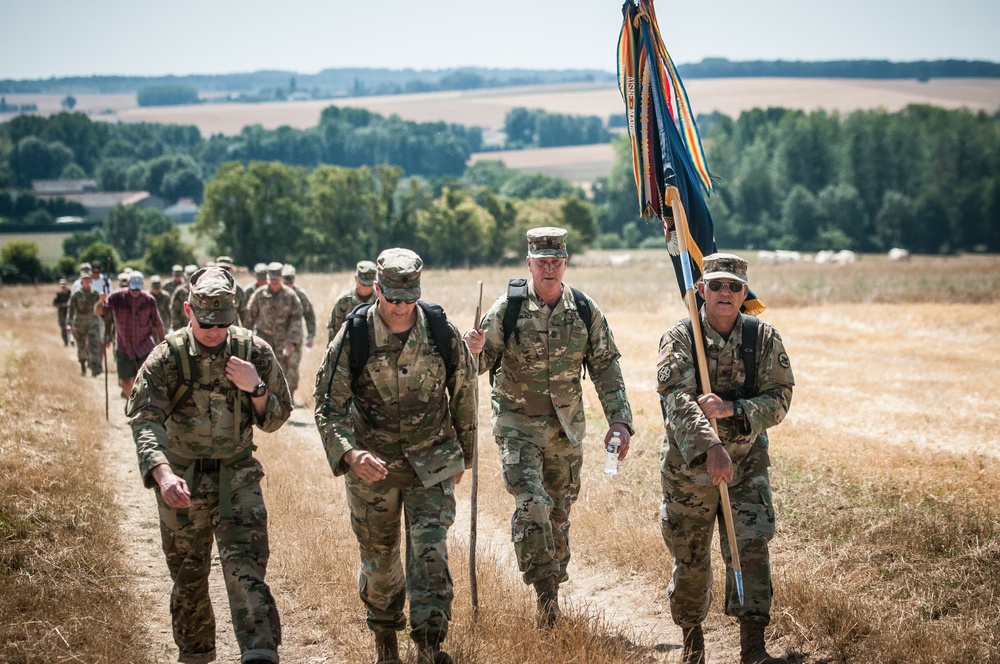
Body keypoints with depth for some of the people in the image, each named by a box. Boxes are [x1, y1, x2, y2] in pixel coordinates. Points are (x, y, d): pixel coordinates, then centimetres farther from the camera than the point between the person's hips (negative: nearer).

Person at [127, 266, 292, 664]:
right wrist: (163, 474, -40)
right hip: (182, 481, 0)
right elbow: (144, 419, -23)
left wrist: (255, 388, -19)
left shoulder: (254, 352, -5)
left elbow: (275, 420, 3)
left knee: (245, 564, -16)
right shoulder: (168, 357, -12)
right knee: (188, 576, 11)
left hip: (238, 477, 0)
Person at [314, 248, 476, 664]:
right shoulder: (352, 339, -14)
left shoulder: (443, 334, -10)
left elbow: (464, 394, 6)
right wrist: (350, 454, -30)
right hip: (371, 465, 0)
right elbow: (328, 406, -13)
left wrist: (463, 454, 14)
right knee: (378, 556, 11)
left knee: (430, 548, -13)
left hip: (432, 462, 0)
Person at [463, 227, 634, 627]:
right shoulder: (508, 309, -10)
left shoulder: (586, 312, -4)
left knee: (560, 509, 13)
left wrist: (619, 420, -11)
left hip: (566, 425, 3)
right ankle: (544, 589, -11)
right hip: (518, 421, -3)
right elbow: (483, 362, -6)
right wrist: (474, 351, -31)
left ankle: (554, 582, 31)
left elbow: (606, 369, 0)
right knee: (531, 503, -18)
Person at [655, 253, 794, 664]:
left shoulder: (764, 338, -4)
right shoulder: (679, 338, -12)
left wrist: (730, 409, -26)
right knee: (690, 558, 11)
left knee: (751, 546, -14)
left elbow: (778, 400, -7)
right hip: (688, 463, -1)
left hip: (747, 464, 1)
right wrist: (710, 447, -41)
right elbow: (678, 400, -25)